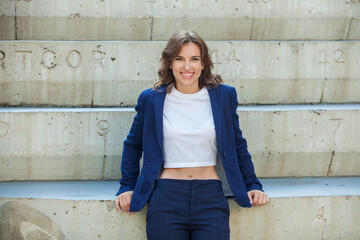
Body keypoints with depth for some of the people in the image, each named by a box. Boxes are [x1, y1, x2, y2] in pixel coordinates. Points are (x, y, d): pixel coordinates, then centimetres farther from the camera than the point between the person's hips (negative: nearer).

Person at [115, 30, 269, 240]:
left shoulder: (223, 96, 7)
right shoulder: (152, 99, 5)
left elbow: (237, 145, 17)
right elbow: (133, 145, 19)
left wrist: (253, 185, 15)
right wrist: (128, 187, 14)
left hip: (211, 198, 0)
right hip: (166, 197, 0)